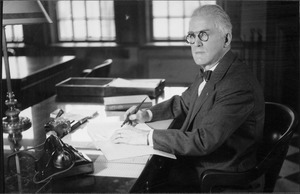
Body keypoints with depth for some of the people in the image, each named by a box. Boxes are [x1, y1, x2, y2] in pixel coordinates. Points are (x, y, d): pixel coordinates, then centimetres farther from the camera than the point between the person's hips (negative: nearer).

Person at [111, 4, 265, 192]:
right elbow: (183, 103, 20)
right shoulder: (209, 72, 4)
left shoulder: (239, 85, -26)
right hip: (191, 159, 8)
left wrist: (146, 137, -26)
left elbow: (203, 141, -30)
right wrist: (148, 114, 4)